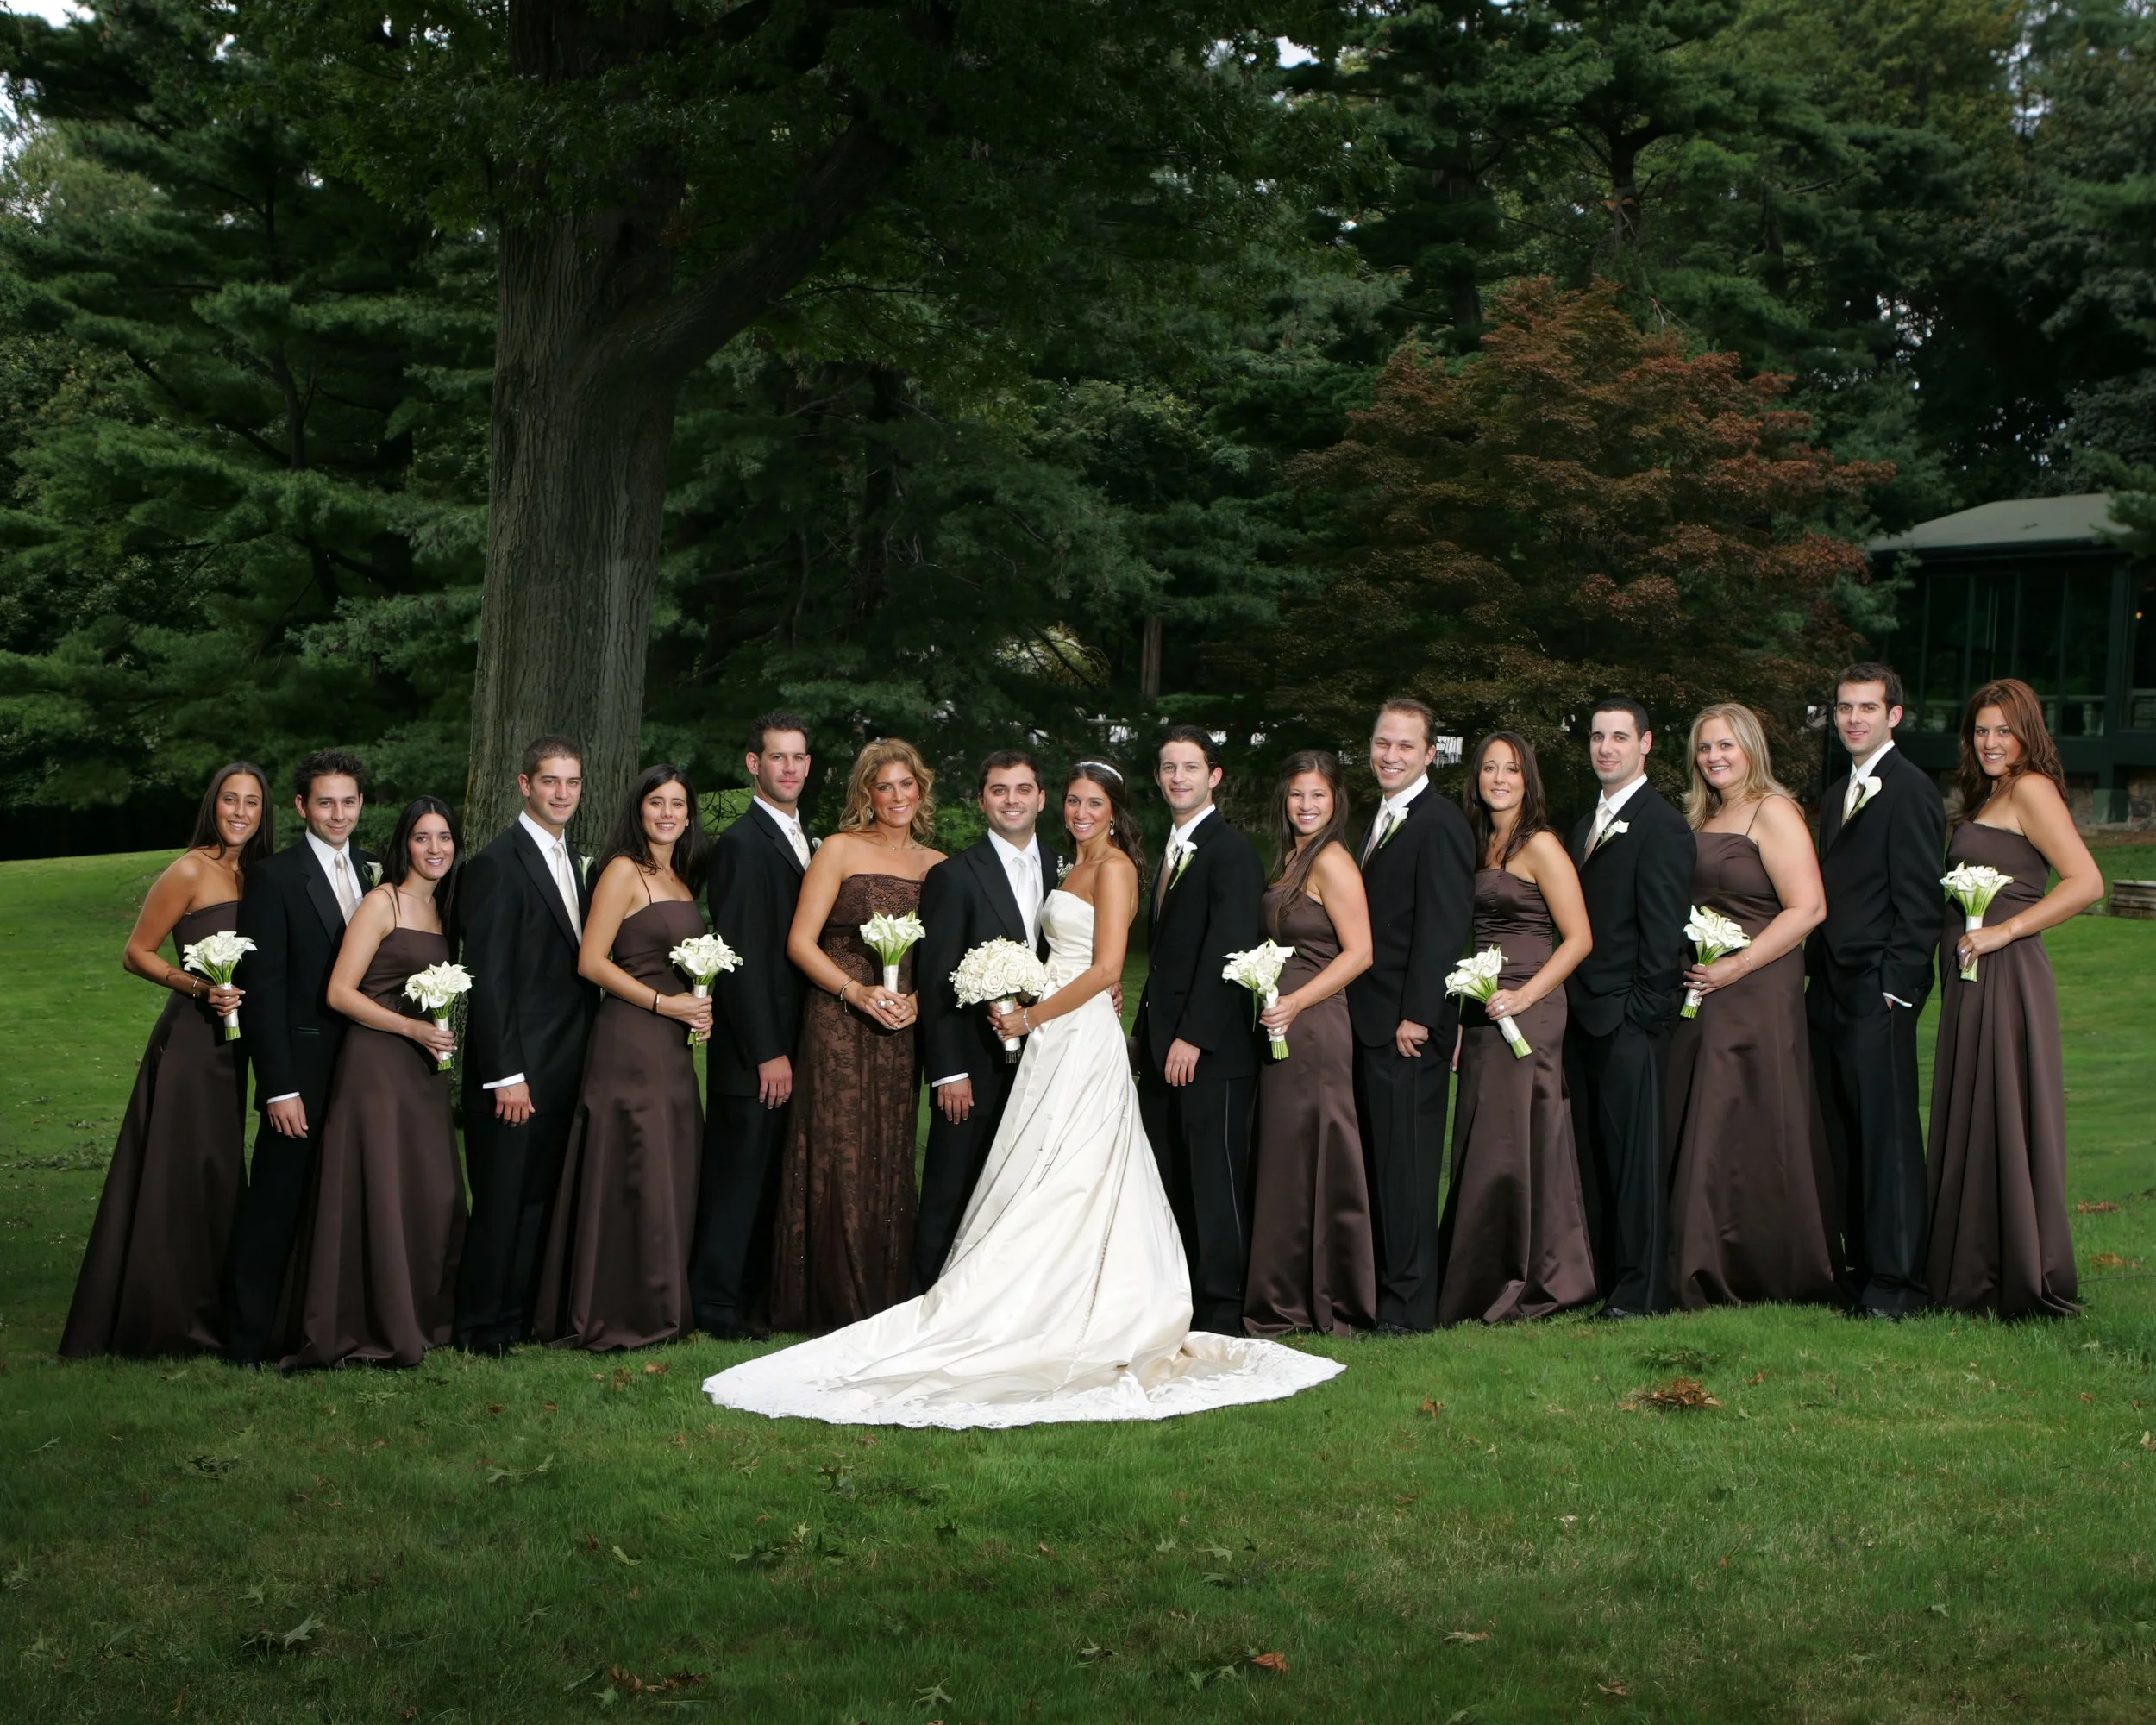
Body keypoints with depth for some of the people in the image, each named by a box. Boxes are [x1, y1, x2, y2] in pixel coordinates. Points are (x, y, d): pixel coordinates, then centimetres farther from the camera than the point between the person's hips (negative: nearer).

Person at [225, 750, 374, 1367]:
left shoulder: (372, 872, 11)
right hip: (303, 1066, -5)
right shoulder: (274, 877, -7)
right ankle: (249, 1337, 9)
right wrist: (279, 1088, -15)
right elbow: (262, 989, -10)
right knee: (275, 1206, 0)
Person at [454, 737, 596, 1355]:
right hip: (519, 1068, -7)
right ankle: (482, 1326, 9)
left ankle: (523, 1314, 20)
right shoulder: (498, 863, -11)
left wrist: (586, 1060, 11)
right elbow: (487, 979, -14)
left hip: (566, 1067, 7)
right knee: (503, 1202, -1)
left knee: (543, 1196, 11)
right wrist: (506, 1076, -18)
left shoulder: (576, 863, 15)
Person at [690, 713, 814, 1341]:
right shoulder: (743, 843, -12)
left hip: (789, 1045, 8)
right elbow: (740, 955, -16)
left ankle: (757, 1296, 20)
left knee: (769, 1178, 12)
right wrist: (768, 1052, -18)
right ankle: (718, 1305, 7)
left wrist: (795, 1048, 11)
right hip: (753, 1050, -8)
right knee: (737, 1177, -1)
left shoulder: (804, 839, 15)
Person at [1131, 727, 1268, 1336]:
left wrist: (1193, 1037, -20)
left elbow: (1227, 951, -17)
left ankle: (1222, 1312, 2)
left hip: (1211, 1051, -9)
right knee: (1172, 1184, 9)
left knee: (1215, 1181, -3)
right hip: (1164, 1048, 9)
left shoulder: (1232, 852, -9)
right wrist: (1143, 1033, 17)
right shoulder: (1171, 852, 19)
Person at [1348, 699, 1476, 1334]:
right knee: (1382, 1162, 12)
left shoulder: (1439, 823, -11)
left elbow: (1443, 926, -17)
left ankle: (1409, 1306, 0)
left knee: (1406, 1164, -5)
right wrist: (1364, 1014, 14)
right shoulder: (1381, 822, 19)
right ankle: (1386, 1292, 18)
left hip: (1409, 1025, -9)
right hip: (1373, 1022, 9)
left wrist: (1417, 1016, -20)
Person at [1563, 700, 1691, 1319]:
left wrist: (1642, 1011, -15)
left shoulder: (1662, 826, -8)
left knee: (1636, 1155, -4)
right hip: (1585, 1018, 8)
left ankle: (1643, 1290, 1)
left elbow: (1664, 932, -13)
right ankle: (1604, 1278, 16)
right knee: (1594, 1155, 10)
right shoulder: (1586, 826, 19)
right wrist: (1572, 1002, 11)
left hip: (1630, 1019, -8)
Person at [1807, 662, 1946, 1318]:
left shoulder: (1909, 789, -8)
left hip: (1878, 993, -9)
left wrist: (1896, 986, -16)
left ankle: (1898, 1281, -2)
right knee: (1844, 1137, 10)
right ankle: (1860, 1265, 17)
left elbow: (1918, 900, -13)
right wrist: (1816, 974, 13)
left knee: (1887, 1136, -6)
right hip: (1831, 992, 9)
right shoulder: (1838, 795, 20)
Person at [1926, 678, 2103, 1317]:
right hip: (1969, 979, 9)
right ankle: (1974, 1276, 19)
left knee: (2007, 1123, -4)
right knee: (1970, 1123, 11)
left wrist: (2003, 930, -18)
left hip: (2007, 977, -9)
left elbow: (2086, 883, -19)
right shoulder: (1986, 798, 19)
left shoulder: (2031, 790, -9)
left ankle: (2029, 1286, 4)